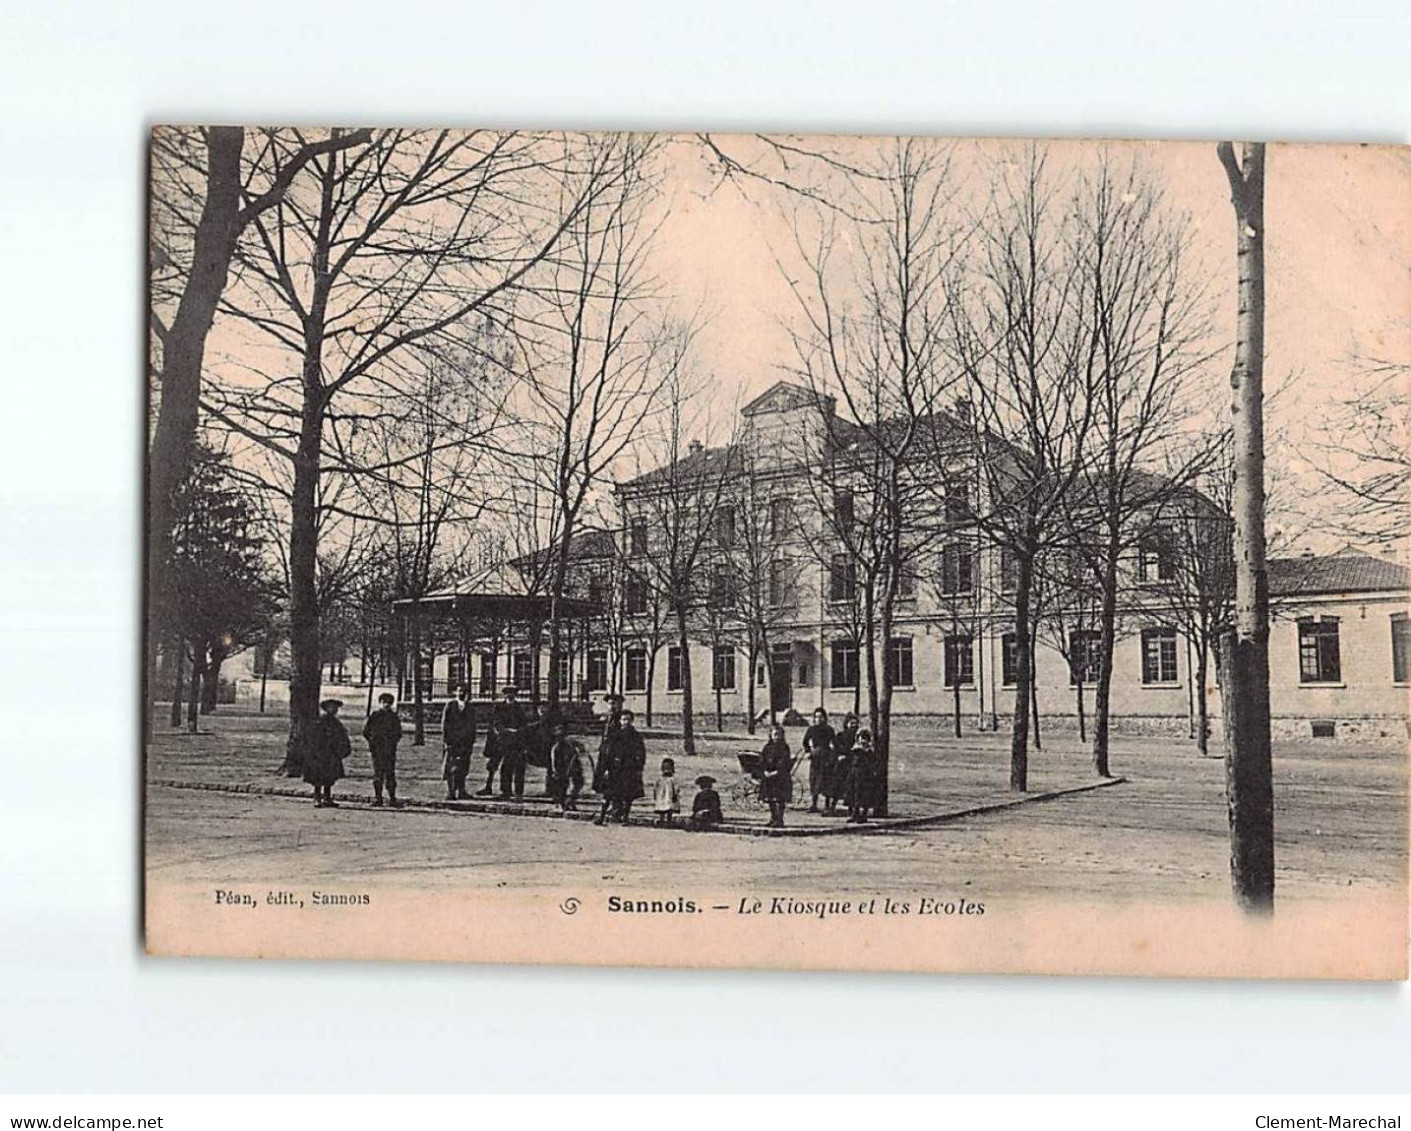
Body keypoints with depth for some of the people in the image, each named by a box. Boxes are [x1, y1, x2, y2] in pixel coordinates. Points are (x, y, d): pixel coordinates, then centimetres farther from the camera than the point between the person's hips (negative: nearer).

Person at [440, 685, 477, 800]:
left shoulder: (470, 708, 11)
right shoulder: (450, 705, 2)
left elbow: (472, 726, 14)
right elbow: (444, 724, 0)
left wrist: (472, 742, 9)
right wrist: (445, 740, -7)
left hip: (465, 742, 3)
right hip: (451, 742, -3)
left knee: (463, 769, 4)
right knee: (449, 768, -4)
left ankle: (461, 792, 13)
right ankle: (450, 792, -1)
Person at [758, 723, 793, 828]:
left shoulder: (784, 747, -4)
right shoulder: (767, 747, 9)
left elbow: (785, 763, -11)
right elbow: (762, 761, 5)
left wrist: (776, 772, -19)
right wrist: (765, 772, -10)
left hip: (781, 777, -5)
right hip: (768, 776, 5)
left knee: (780, 800, -4)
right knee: (770, 799, 10)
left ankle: (779, 820, 0)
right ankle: (773, 818, 21)